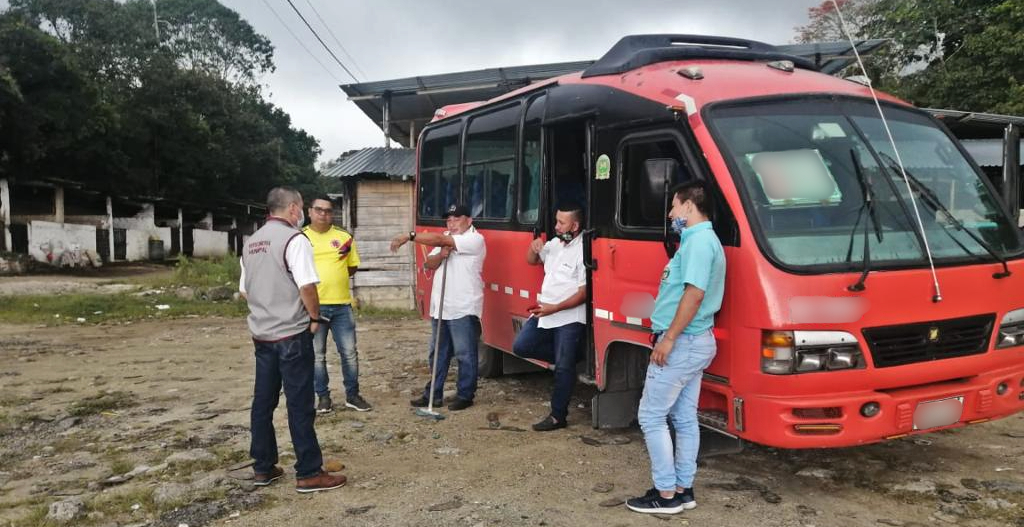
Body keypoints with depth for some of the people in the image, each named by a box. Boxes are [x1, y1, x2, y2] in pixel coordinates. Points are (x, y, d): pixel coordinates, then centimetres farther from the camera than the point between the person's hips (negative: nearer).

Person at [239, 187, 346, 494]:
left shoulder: (251, 242, 12)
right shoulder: (294, 239, -13)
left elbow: (244, 290, 18)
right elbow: (306, 286, -20)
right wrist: (315, 317, -7)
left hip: (261, 333, 8)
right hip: (291, 333, -8)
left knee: (263, 401, 12)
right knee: (300, 404, -3)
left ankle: (263, 468, 21)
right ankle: (309, 473, 3)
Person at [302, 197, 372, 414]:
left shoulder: (344, 236, 6)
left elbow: (353, 268, 12)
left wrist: (333, 275, -2)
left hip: (341, 304, 2)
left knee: (349, 352, 5)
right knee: (317, 355, 8)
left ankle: (352, 395, 19)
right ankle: (323, 396, 20)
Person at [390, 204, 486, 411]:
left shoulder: (475, 239, -11)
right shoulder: (445, 240, 15)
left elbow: (440, 239, -21)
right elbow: (429, 264, 8)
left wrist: (410, 236, -22)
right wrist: (441, 255, -13)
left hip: (464, 308, -8)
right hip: (440, 307, 8)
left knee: (465, 355, 0)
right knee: (437, 354, 13)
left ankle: (465, 395, 11)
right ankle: (433, 394, 22)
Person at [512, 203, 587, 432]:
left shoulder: (583, 250, -16)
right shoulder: (555, 243, 9)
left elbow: (584, 292, -18)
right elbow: (531, 260, 24)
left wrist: (555, 308, -22)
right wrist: (534, 248, -1)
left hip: (569, 319, -8)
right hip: (543, 313, 8)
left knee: (564, 368, -1)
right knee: (521, 347, 6)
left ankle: (558, 416, 9)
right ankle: (566, 358, 18)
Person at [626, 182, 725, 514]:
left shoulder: (698, 241, -16)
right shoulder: (701, 240, 17)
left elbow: (694, 293, -25)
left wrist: (669, 338, -23)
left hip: (683, 343, -11)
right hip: (695, 342, 11)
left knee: (651, 417, -3)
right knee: (684, 419, 13)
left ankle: (666, 495, 3)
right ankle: (683, 490, 20)